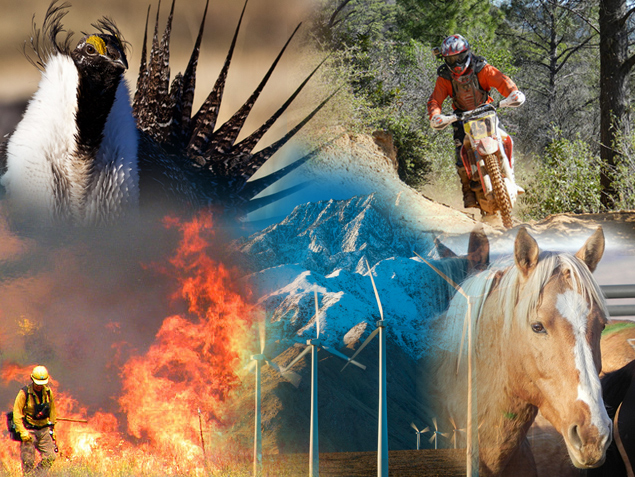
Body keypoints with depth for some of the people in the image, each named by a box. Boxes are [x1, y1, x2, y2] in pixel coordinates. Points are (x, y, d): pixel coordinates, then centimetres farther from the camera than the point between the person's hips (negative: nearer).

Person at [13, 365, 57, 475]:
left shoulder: (48, 392, 2)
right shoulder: (25, 393, -13)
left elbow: (52, 411, 16)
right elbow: (17, 414, -13)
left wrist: (52, 428, 14)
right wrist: (22, 432, -20)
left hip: (44, 430, 5)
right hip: (29, 430, -5)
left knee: (50, 458, -2)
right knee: (28, 462, -6)